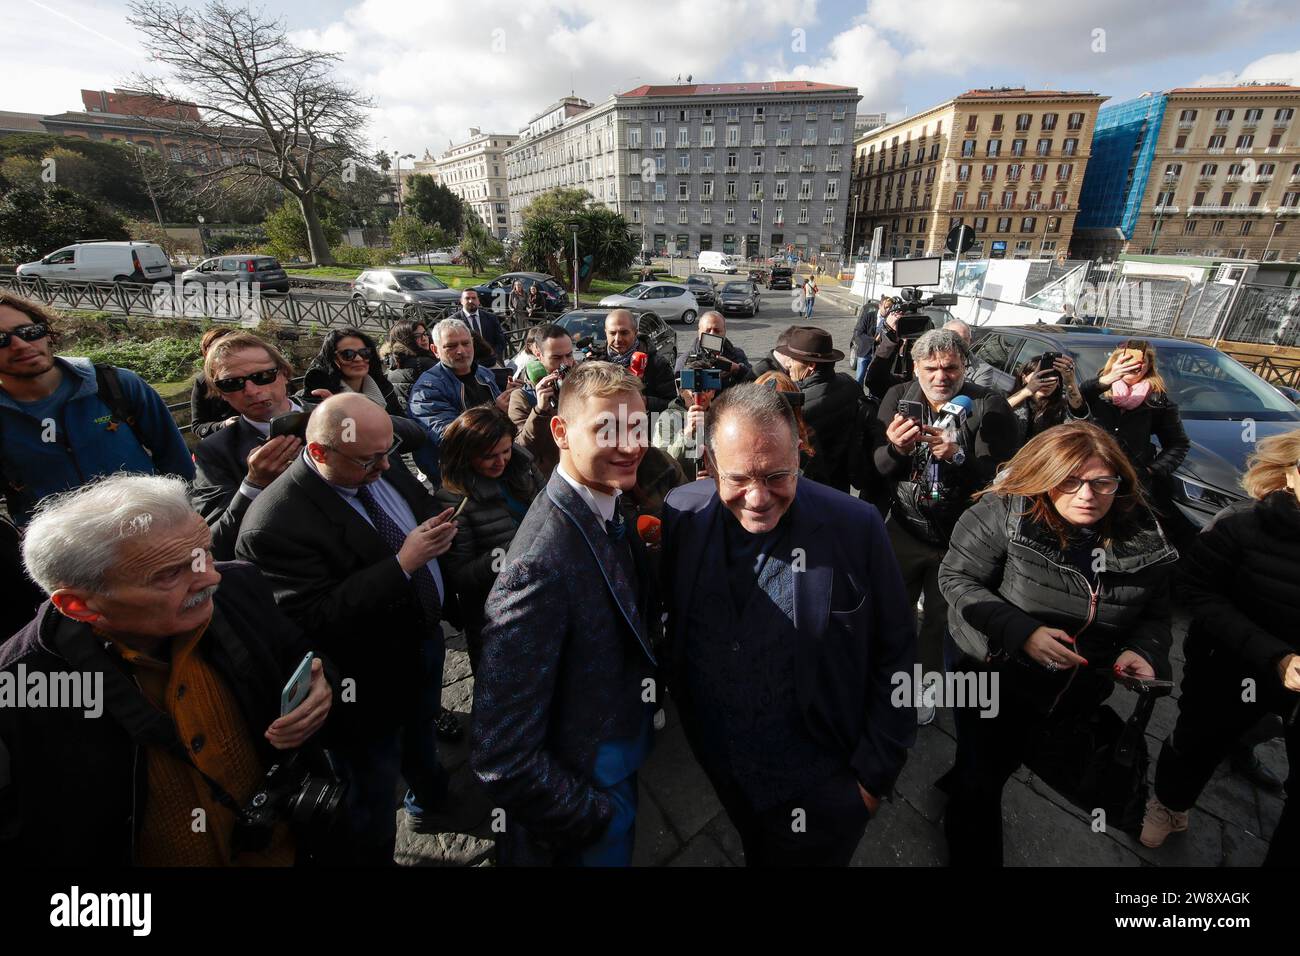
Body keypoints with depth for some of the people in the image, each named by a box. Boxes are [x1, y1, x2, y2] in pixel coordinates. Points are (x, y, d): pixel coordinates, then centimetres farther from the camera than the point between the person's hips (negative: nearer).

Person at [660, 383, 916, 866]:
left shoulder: (857, 527, -21)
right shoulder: (680, 514, -15)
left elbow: (895, 658, -11)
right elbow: (661, 619, 0)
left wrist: (875, 772, -7)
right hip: (722, 770, 3)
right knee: (754, 850, 29)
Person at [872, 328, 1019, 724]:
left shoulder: (989, 406, -13)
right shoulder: (898, 398, -5)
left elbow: (1000, 475, -19)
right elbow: (878, 467, -7)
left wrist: (958, 456, -37)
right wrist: (895, 448, -29)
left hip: (961, 538, -1)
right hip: (905, 529, 1)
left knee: (940, 620, 19)